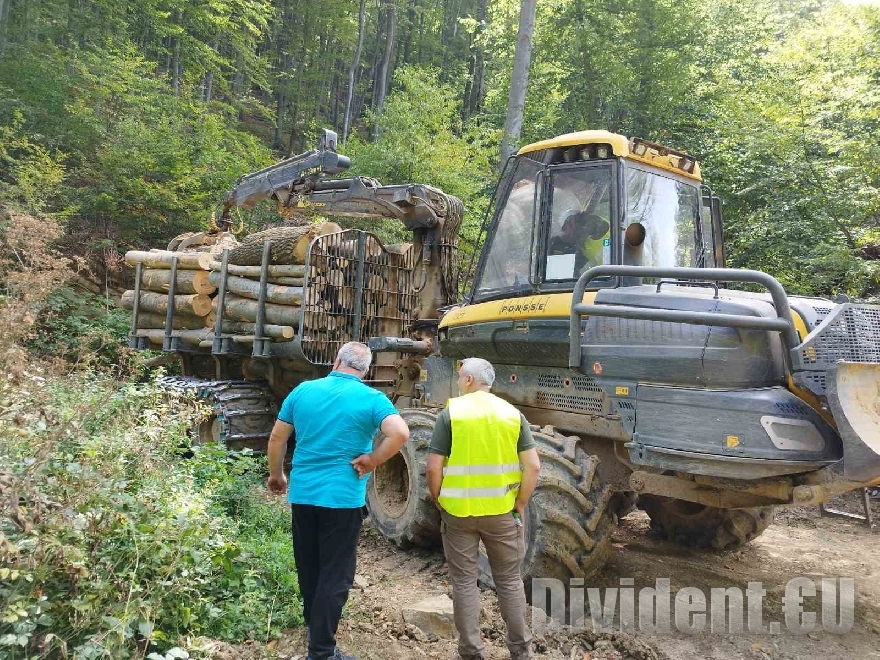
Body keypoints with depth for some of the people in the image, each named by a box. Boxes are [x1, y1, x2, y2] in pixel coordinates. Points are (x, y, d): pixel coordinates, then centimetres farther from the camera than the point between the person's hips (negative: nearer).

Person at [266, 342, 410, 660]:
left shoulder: (303, 390, 2)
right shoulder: (371, 398, -9)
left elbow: (277, 438, 8)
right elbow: (400, 433, -26)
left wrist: (276, 475, 22)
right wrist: (371, 460, -12)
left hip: (302, 493, 5)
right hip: (343, 497, -5)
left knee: (308, 568, 22)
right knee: (336, 574, 6)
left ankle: (314, 624, 43)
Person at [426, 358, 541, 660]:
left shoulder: (450, 413, -7)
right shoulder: (512, 414, 0)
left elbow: (434, 468, -12)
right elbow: (533, 466, -5)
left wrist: (439, 502, 3)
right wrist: (519, 505, 5)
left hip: (458, 511, -2)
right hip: (501, 511, 2)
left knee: (464, 581, 11)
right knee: (509, 580, 16)